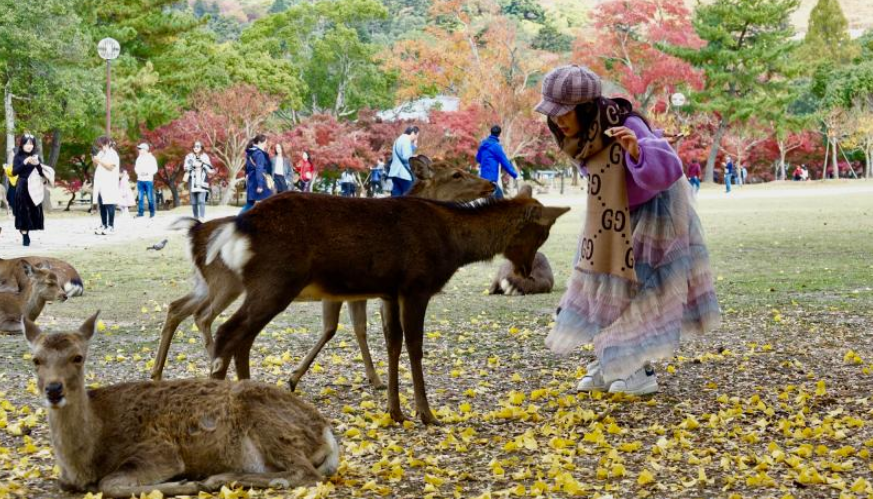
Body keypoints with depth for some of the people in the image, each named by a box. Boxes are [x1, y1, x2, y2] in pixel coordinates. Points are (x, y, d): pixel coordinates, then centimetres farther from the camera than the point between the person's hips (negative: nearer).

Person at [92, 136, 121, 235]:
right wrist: (95, 161, 4)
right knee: (101, 205, 6)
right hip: (100, 184, 8)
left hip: (109, 184, -8)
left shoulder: (112, 154, -4)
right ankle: (103, 225, 10)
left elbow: (110, 167, -15)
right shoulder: (100, 154, 20)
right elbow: (96, 167, 23)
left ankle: (111, 226, -5)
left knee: (109, 205, -7)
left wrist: (100, 161, -16)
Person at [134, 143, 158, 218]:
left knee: (150, 197, -4)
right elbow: (136, 167, 22)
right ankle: (140, 212, 5)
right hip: (140, 180, 5)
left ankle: (152, 213, 4)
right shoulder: (139, 158, 15)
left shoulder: (151, 158, -1)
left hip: (148, 180, -5)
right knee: (140, 197, 2)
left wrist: (148, 173, -18)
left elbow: (155, 169, -4)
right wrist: (137, 171, 0)